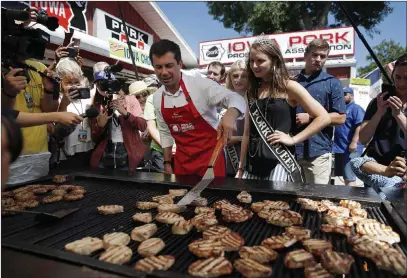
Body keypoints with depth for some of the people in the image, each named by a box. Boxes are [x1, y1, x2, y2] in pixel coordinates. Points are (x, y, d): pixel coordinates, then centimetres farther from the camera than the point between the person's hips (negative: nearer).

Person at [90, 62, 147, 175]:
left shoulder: (130, 100, 5)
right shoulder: (96, 106, 10)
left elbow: (143, 126, -7)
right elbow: (94, 139, 7)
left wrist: (125, 113, -19)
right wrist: (100, 125, -12)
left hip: (127, 154, -2)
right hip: (104, 156, 2)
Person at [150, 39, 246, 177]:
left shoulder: (200, 84, -16)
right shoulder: (157, 97, 1)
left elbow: (235, 99, -22)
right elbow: (165, 132, 11)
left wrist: (230, 115, -44)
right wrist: (167, 163, 12)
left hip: (210, 155, -4)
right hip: (182, 160, 5)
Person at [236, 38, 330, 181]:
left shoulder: (289, 87, -3)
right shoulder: (252, 91, 11)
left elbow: (323, 118, -6)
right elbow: (247, 133, 13)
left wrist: (293, 139, -10)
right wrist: (240, 167, 12)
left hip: (279, 162, -5)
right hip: (253, 163, 5)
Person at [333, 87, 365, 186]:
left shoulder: (356, 108, -5)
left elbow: (360, 126, -19)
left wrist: (354, 142, -26)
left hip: (351, 149, -9)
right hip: (340, 148, 9)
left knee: (350, 177, -10)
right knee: (345, 176, 15)